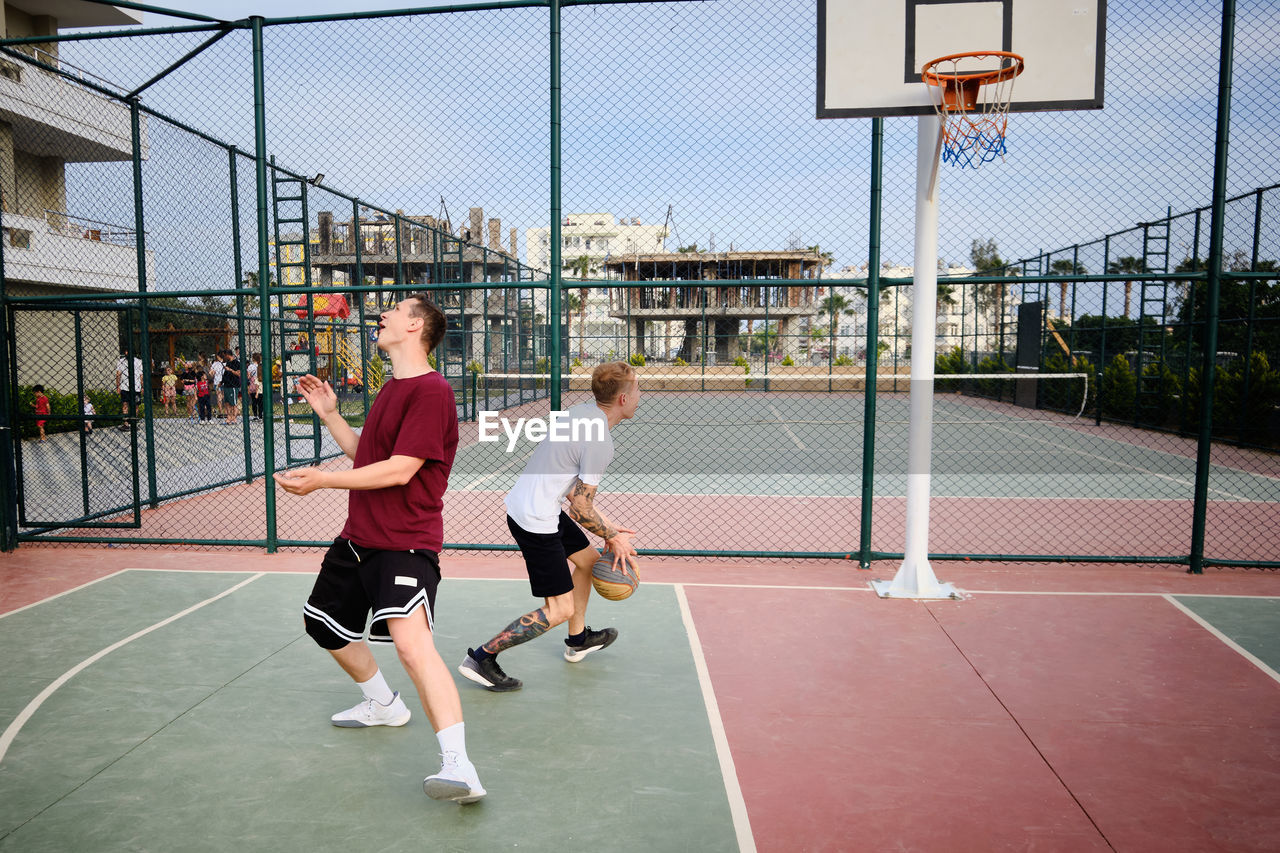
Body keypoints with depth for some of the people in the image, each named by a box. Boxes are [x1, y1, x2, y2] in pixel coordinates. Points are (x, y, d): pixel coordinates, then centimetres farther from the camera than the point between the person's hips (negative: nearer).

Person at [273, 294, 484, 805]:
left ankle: (460, 769, -27)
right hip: (358, 536, 11)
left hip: (405, 543, -11)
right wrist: (329, 415, 13)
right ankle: (383, 706, 45)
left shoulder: (432, 391, -17)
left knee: (411, 641, -29)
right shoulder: (391, 388, 15)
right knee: (325, 624, 24)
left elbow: (399, 470, -22)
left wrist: (321, 480, -19)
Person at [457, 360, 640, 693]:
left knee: (588, 559, 25)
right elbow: (580, 510, -18)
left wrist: (607, 526, 12)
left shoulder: (582, 411, 5)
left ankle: (577, 640, 42)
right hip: (535, 521, -10)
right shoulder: (599, 442, -22)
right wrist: (613, 538, -2)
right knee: (559, 609, -2)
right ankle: (481, 658, 6)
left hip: (524, 502, 10)